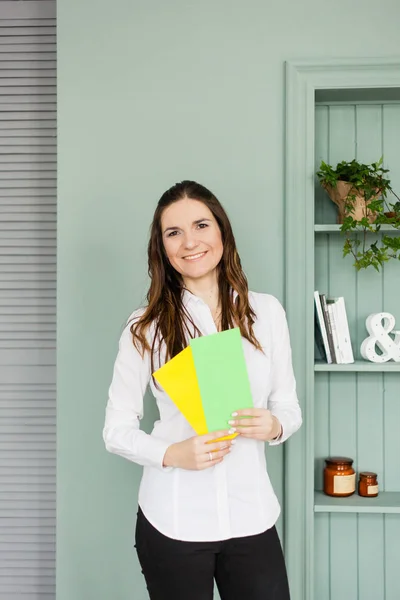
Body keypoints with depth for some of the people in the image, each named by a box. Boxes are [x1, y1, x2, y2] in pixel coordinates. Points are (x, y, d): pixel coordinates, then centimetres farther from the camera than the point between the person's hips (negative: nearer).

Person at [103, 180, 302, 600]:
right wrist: (171, 454, -19)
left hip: (251, 516, 2)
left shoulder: (266, 311, 1)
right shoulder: (146, 326, -5)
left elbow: (289, 407, 8)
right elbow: (116, 429, -2)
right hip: (173, 522, -1)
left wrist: (274, 426, -14)